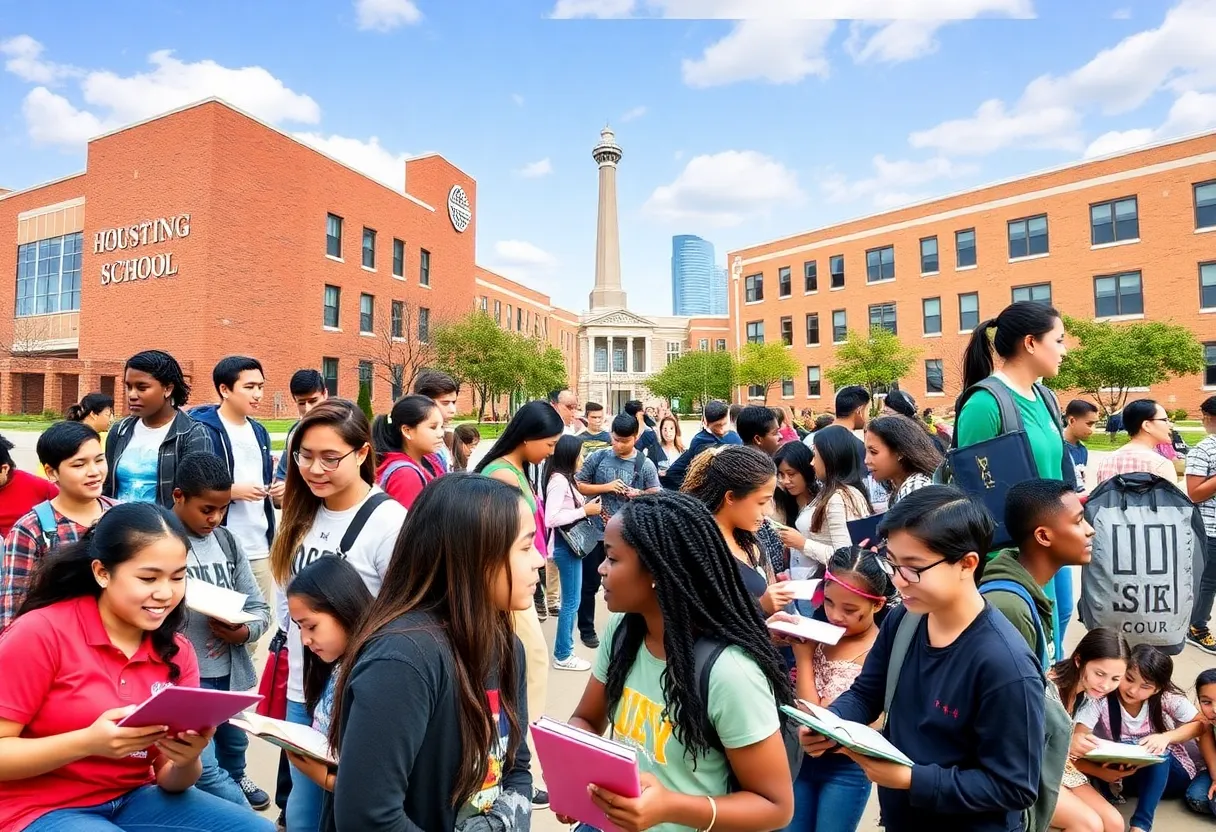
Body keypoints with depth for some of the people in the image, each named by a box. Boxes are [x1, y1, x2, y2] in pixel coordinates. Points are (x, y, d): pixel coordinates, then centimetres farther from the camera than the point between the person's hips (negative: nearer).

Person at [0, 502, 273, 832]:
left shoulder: (177, 652, -2)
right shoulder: (41, 633, -16)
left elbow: (171, 779, 1)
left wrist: (187, 760, -21)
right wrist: (89, 742, -29)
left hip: (135, 798, 5)